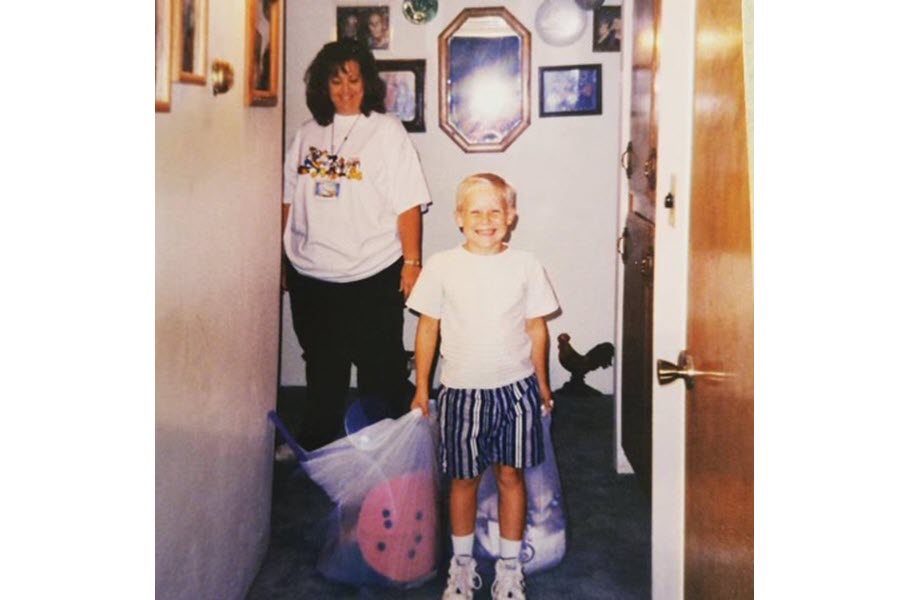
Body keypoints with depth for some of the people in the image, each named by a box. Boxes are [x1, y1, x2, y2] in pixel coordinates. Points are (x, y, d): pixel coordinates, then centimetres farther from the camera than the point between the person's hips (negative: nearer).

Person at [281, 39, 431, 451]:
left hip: (372, 277, -4)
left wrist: (412, 262, -13)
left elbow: (408, 204, -8)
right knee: (322, 368, 18)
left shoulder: (386, 130, -3)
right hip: (310, 276, 5)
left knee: (381, 370, 5)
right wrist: (282, 259, 10)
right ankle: (314, 451, 33)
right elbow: (289, 201, 12)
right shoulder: (307, 134, 9)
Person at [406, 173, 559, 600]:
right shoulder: (442, 266, -5)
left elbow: (536, 328, 5)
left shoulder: (525, 265, -2)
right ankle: (462, 563, 31)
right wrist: (421, 388, 4)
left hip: (514, 389, 1)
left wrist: (542, 384, 10)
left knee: (511, 475, 10)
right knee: (464, 479, 12)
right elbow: (428, 328, 1)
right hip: (461, 390, 0)